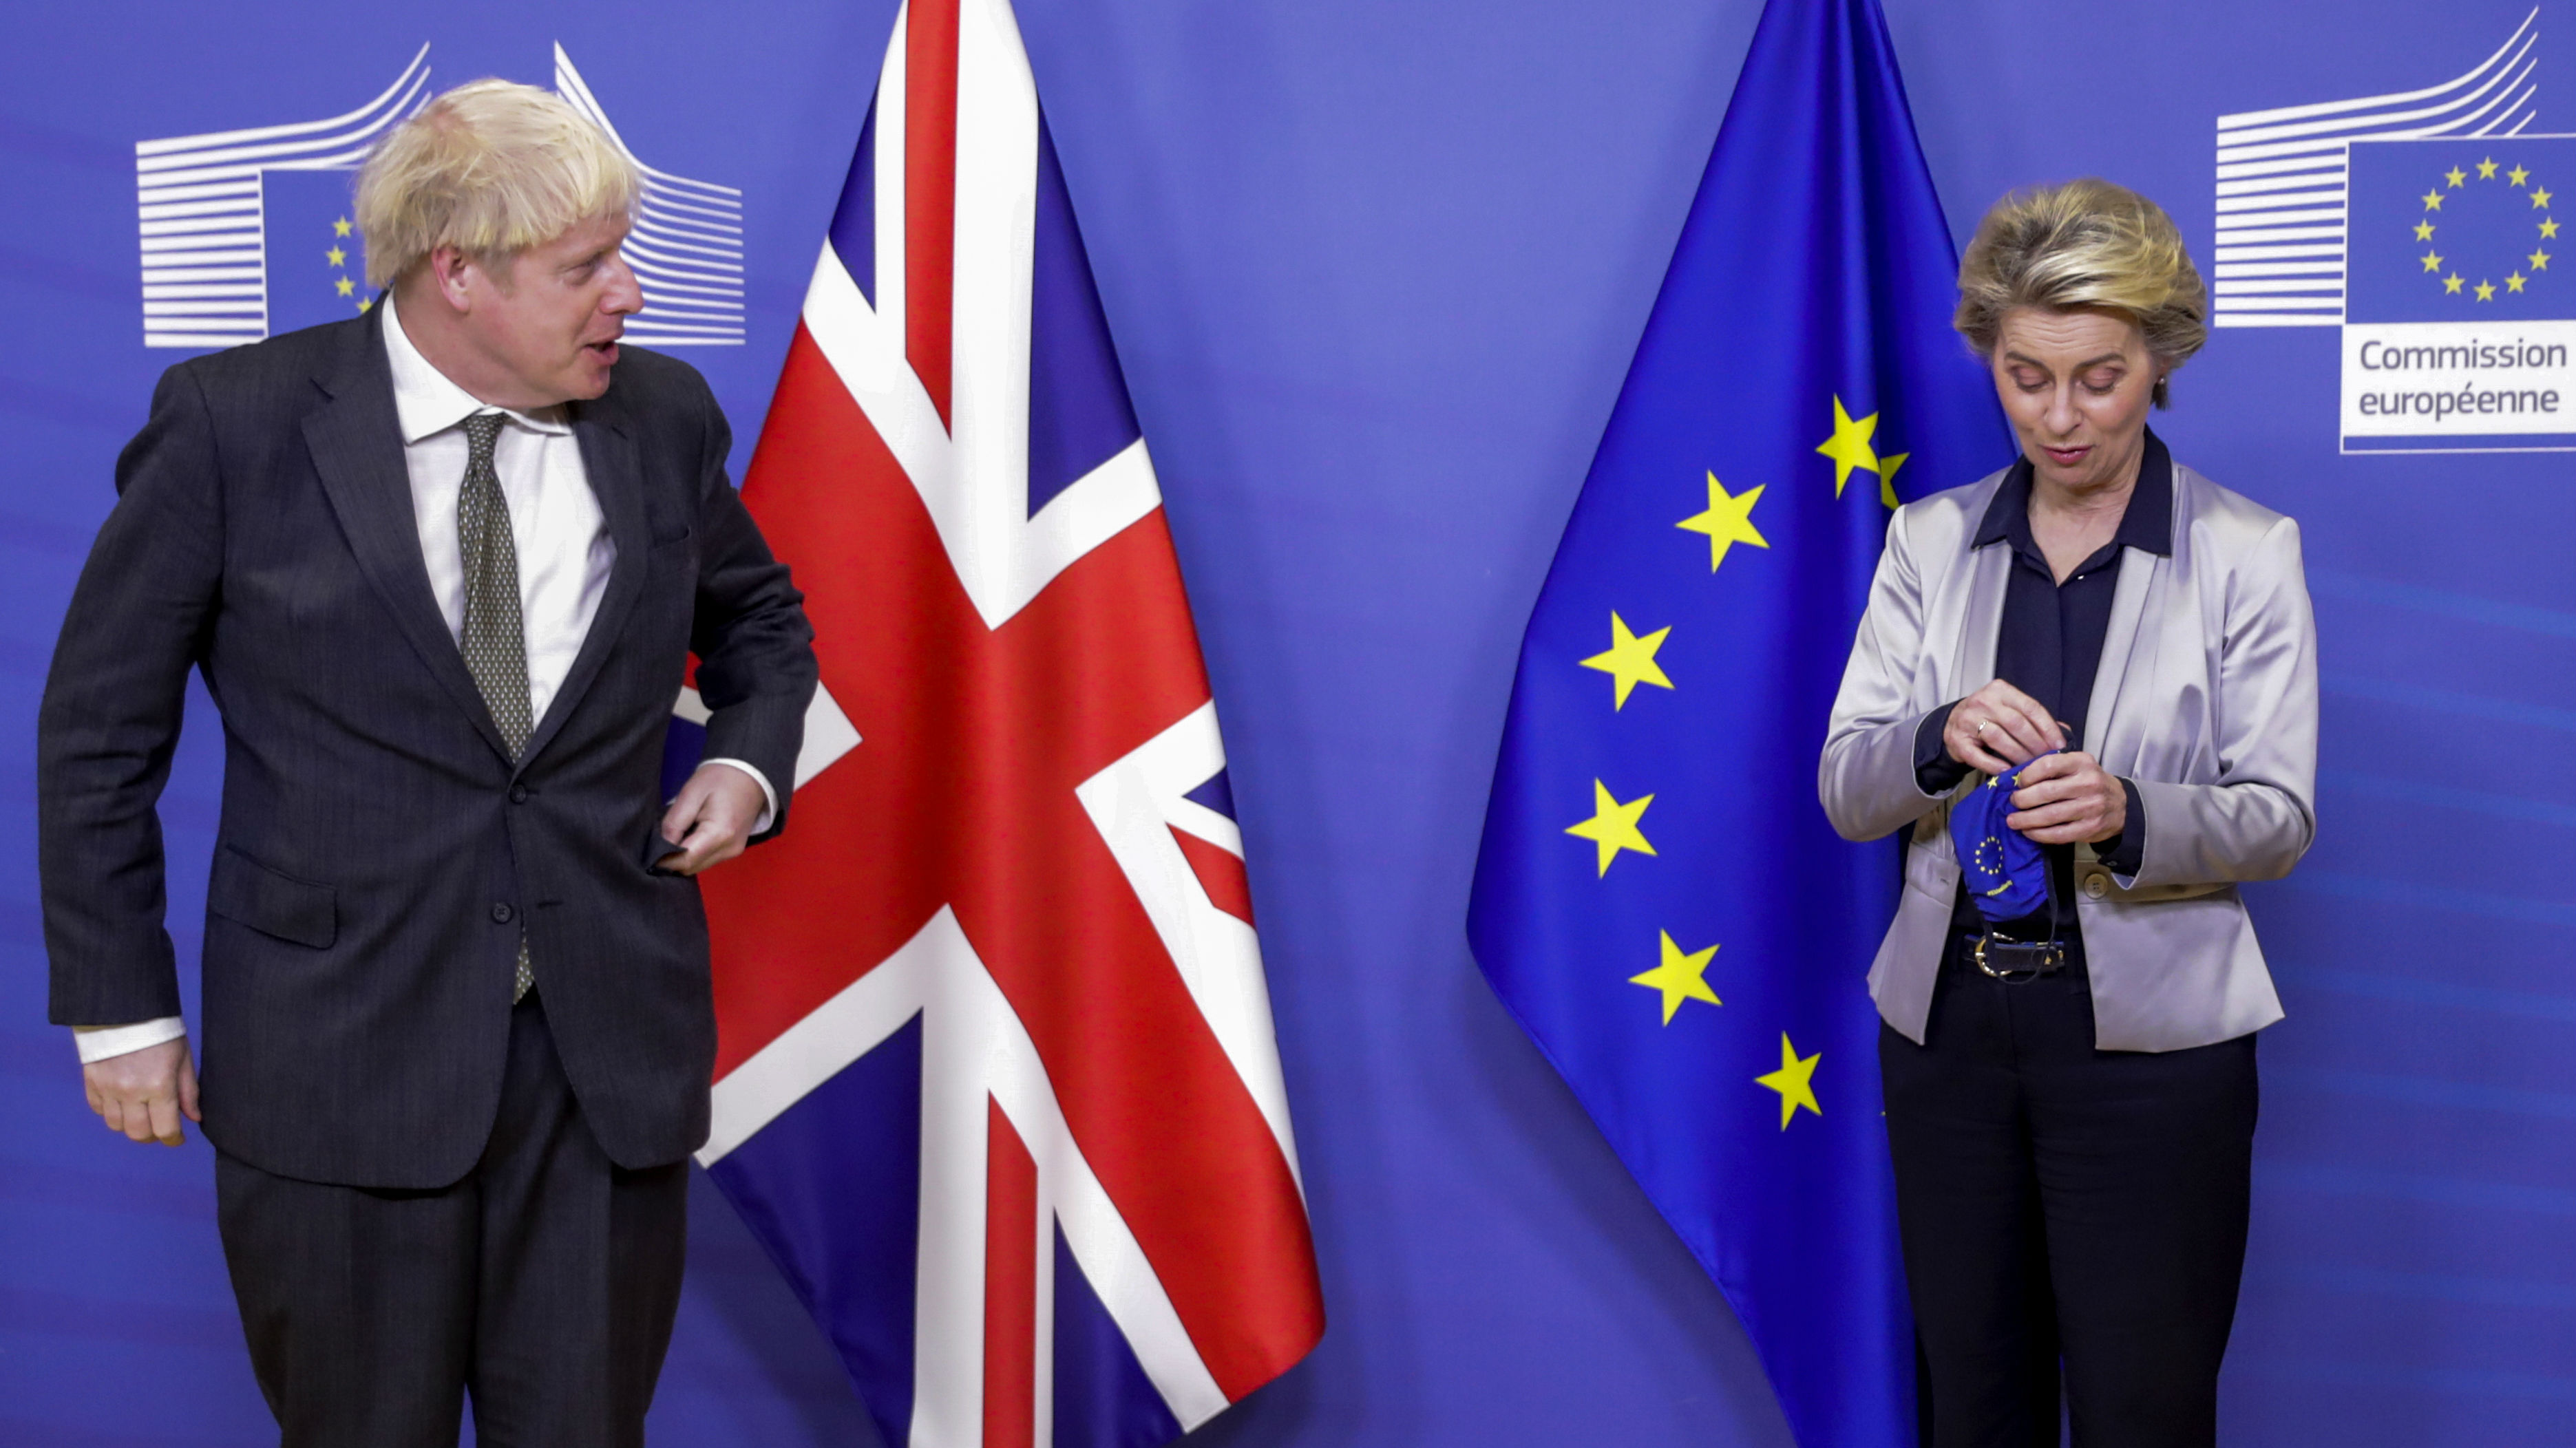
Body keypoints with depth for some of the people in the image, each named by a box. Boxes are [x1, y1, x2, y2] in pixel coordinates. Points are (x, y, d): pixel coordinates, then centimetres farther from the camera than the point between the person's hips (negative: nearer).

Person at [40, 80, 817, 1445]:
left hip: (610, 1040, 3)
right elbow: (100, 728, 1)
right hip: (341, 1049, -2)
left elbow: (759, 617, 23)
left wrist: (750, 761, 3)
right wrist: (121, 1008, 0)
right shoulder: (232, 422, -7)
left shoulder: (664, 417, 3)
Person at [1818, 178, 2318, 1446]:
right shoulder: (1929, 541, 4)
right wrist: (1938, 737, -22)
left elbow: (2279, 817, -6)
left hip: (2147, 1040, -3)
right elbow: (1845, 794, 0)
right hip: (1948, 1020, 3)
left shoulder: (2247, 553, -4)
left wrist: (2127, 814, -27)